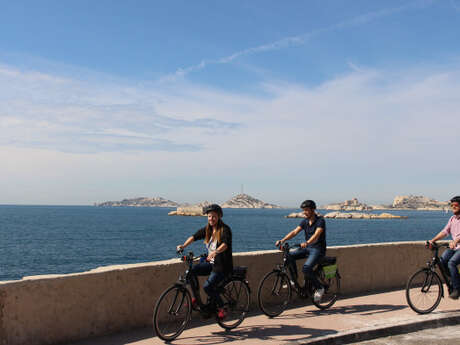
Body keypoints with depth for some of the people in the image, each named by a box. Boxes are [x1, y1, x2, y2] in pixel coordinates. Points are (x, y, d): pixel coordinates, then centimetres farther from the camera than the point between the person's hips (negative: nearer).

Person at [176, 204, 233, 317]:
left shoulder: (225, 229, -13)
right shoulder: (207, 229, 8)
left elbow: (225, 244, -29)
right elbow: (194, 236, 0)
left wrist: (215, 252, -48)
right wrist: (183, 245, -17)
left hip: (222, 265, -7)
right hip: (211, 263, 7)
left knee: (207, 286, -20)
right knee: (192, 270, -14)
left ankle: (220, 307, 2)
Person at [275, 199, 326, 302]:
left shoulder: (320, 221, -14)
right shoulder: (305, 221, 6)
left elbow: (316, 234, -31)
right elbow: (295, 232, -3)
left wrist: (306, 243, -49)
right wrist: (282, 240, -18)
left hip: (318, 249, -7)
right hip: (307, 248, 7)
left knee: (306, 268, -28)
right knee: (290, 256, -16)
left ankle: (319, 288, -7)